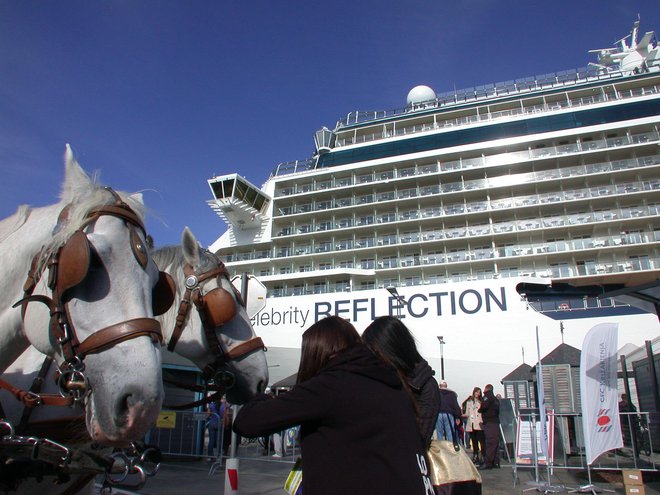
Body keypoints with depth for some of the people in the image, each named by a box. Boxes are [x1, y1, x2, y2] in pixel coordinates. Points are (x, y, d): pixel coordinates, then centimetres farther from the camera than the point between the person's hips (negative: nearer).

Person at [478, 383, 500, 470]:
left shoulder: (487, 397, -5)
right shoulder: (495, 398, 21)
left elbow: (483, 407, -17)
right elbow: (498, 410, 21)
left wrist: (479, 410, 2)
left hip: (489, 422, -9)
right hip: (496, 421, 9)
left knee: (490, 443, -12)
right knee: (495, 442, 9)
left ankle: (487, 462, -13)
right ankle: (496, 462, 11)